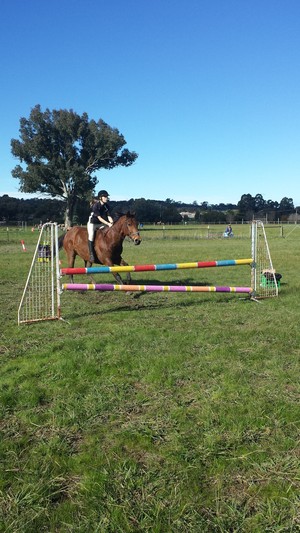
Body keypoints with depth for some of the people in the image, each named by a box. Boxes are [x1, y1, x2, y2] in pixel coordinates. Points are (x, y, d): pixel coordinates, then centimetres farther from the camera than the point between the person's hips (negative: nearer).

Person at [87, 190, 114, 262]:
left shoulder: (107, 206, -1)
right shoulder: (95, 205, -19)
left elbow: (109, 216, -4)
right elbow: (99, 218, -24)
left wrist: (112, 223, -25)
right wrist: (108, 224, -32)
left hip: (102, 224, 6)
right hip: (92, 223, -6)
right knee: (91, 235, -31)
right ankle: (91, 254, -27)